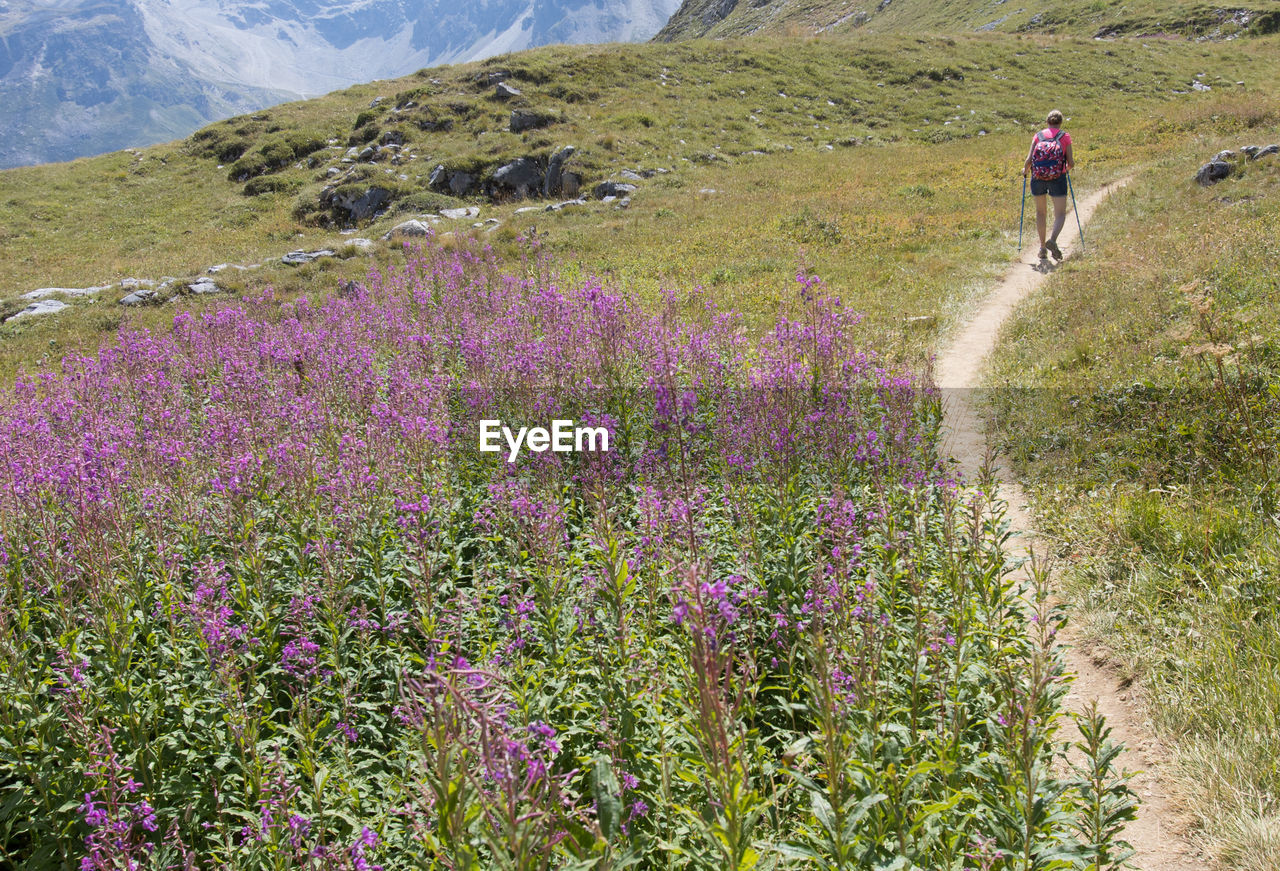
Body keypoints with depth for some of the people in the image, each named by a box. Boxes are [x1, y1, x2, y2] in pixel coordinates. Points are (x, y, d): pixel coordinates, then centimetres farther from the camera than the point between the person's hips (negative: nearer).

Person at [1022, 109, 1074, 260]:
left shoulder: (1038, 136, 9)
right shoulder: (1065, 136, 6)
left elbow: (1029, 160, 0)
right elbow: (1071, 163, 3)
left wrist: (1025, 170, 20)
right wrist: (1067, 168, 26)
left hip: (1038, 177, 2)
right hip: (1057, 177, -2)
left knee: (1040, 212, 19)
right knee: (1060, 214, 4)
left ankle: (1043, 247, 19)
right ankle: (1052, 240, -23)